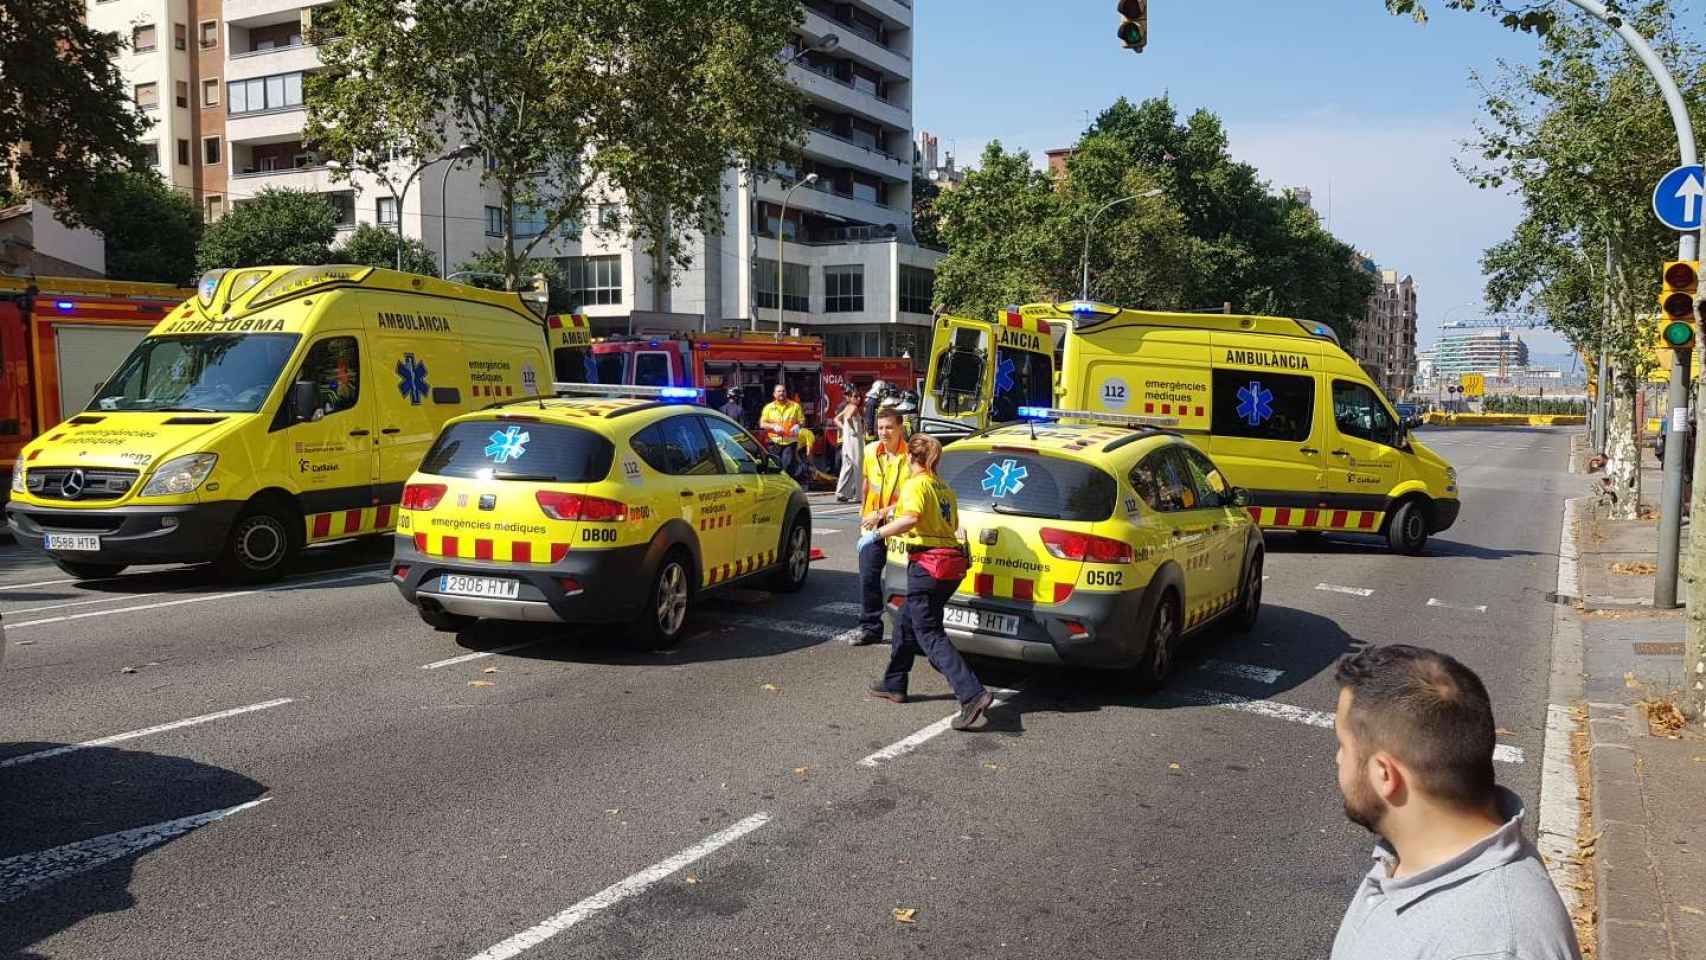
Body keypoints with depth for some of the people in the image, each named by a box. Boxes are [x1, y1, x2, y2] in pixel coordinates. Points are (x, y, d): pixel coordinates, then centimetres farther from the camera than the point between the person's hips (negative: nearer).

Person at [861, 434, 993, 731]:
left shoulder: (916, 485, -8)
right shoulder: (944, 488, 17)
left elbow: (911, 518, -26)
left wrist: (876, 534, -17)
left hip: (928, 564, -9)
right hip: (952, 563, 9)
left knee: (929, 634, -7)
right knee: (906, 623, 22)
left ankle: (973, 694, -19)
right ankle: (894, 684, 32)